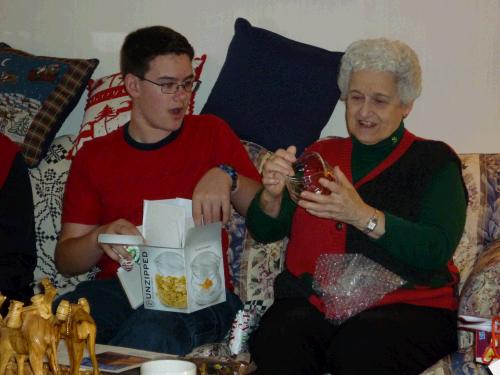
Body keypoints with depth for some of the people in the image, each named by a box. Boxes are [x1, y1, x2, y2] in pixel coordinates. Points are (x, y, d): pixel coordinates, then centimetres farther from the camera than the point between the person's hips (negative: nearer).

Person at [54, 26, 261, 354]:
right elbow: (66, 260, 9)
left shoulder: (211, 133, 11)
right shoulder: (94, 157, 13)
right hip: (118, 287, 1)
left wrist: (227, 177, -12)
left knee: (151, 333, -36)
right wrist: (101, 237, -13)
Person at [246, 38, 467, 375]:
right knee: (276, 343, -30)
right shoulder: (320, 154, 17)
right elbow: (264, 231, 13)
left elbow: (437, 250, -10)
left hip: (407, 307, -3)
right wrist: (272, 195, -10)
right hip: (311, 304, 3)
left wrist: (364, 216, -23)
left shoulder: (434, 160, 7)